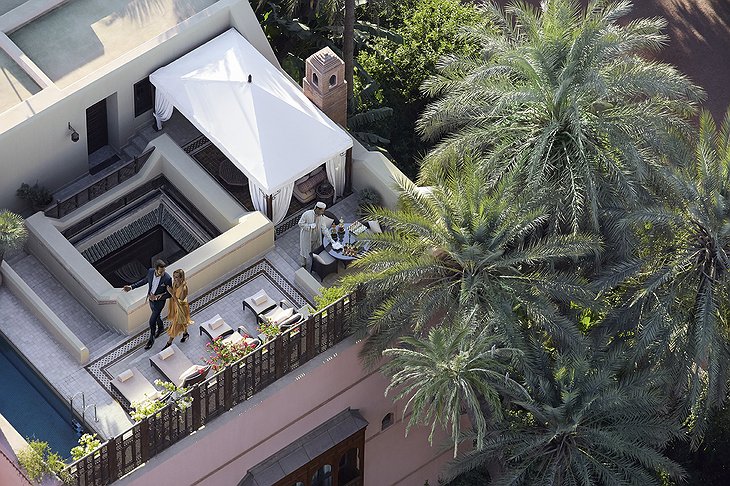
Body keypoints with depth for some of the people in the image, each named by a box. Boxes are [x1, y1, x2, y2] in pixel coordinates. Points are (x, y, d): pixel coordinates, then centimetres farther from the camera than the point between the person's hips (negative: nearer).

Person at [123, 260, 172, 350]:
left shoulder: (167, 278, -32)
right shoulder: (150, 271, -19)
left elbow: (169, 294, -20)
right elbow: (145, 280, 3)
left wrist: (156, 297, -28)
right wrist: (131, 287, 1)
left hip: (159, 302, -5)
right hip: (151, 299, 5)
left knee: (152, 321, 2)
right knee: (156, 316, 28)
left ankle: (151, 339, 26)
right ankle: (161, 328, 58)